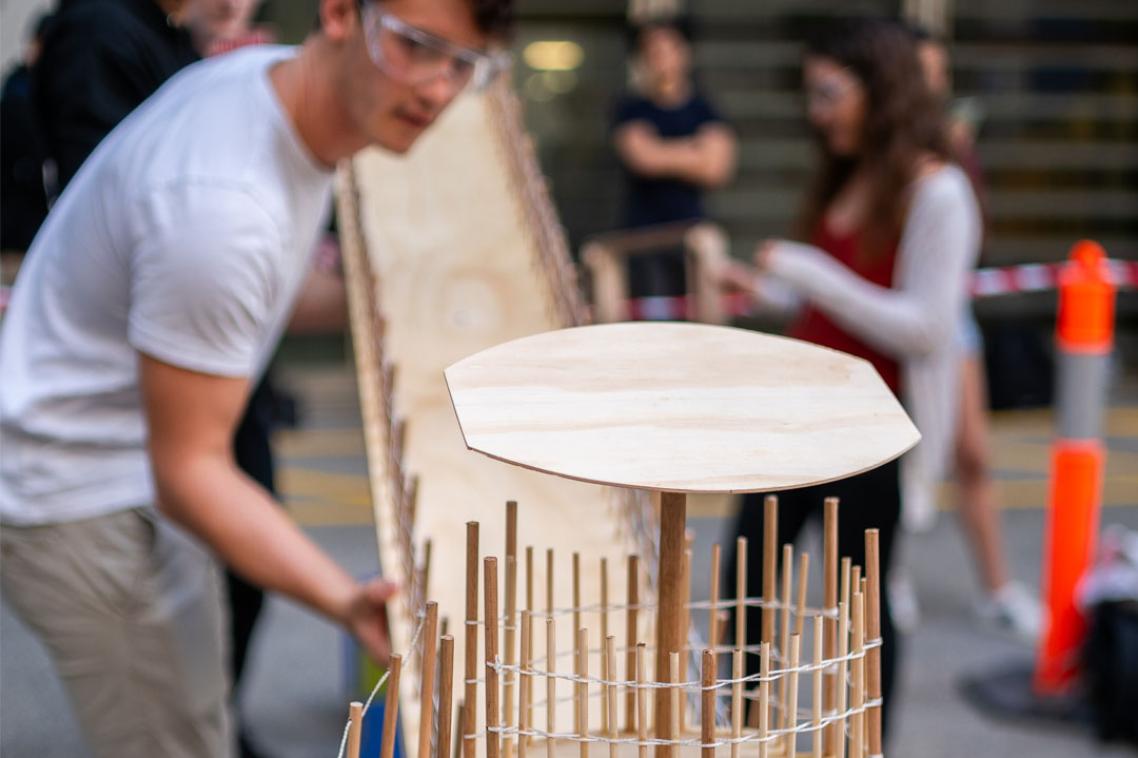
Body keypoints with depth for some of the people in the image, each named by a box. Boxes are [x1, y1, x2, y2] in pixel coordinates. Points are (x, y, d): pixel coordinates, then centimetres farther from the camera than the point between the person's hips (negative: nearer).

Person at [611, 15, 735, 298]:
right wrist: (693, 151, 2)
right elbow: (643, 157, -10)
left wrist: (665, 156, -3)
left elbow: (717, 168, -3)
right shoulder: (632, 109, 5)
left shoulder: (703, 110, 9)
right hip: (644, 230, -2)